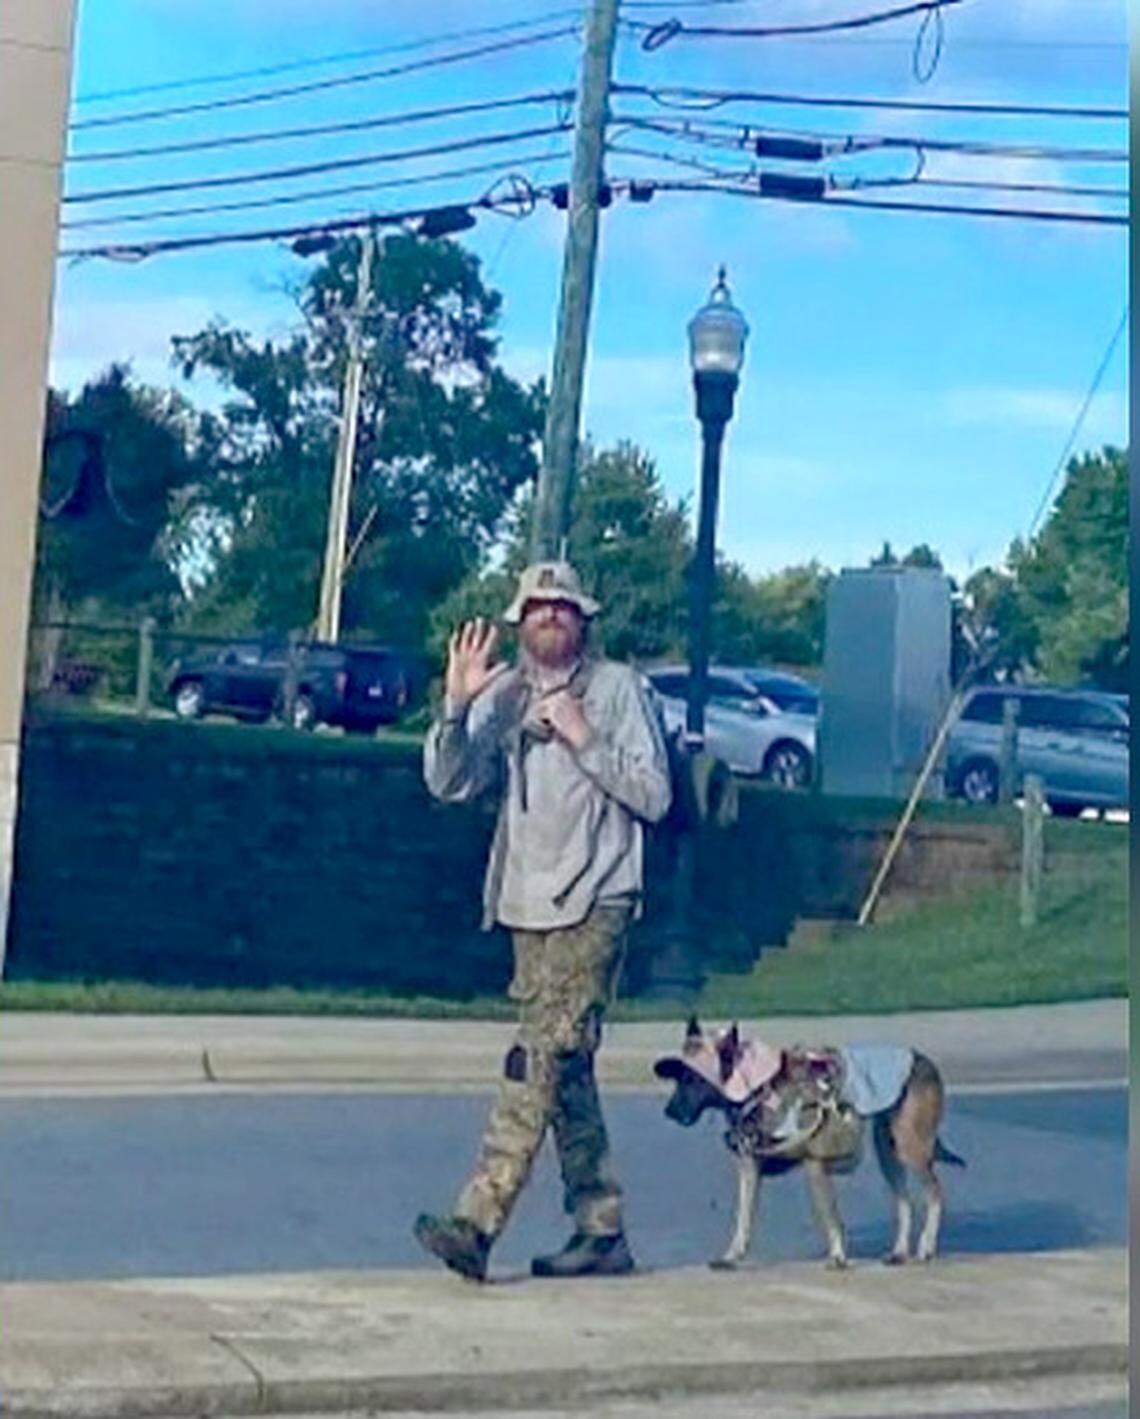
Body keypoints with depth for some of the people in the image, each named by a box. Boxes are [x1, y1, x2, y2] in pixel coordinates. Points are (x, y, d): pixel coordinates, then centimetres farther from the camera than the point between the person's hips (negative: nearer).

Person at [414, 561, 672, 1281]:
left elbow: (654, 796, -4)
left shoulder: (618, 687, 1)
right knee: (565, 1071, 9)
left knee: (544, 1058, -14)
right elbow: (451, 783, 2)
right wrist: (457, 705, -12)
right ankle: (602, 1232, 16)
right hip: (530, 904, 6)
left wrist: (585, 740, -13)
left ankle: (479, 1221, -18)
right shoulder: (505, 694, 12)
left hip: (595, 902, -6)